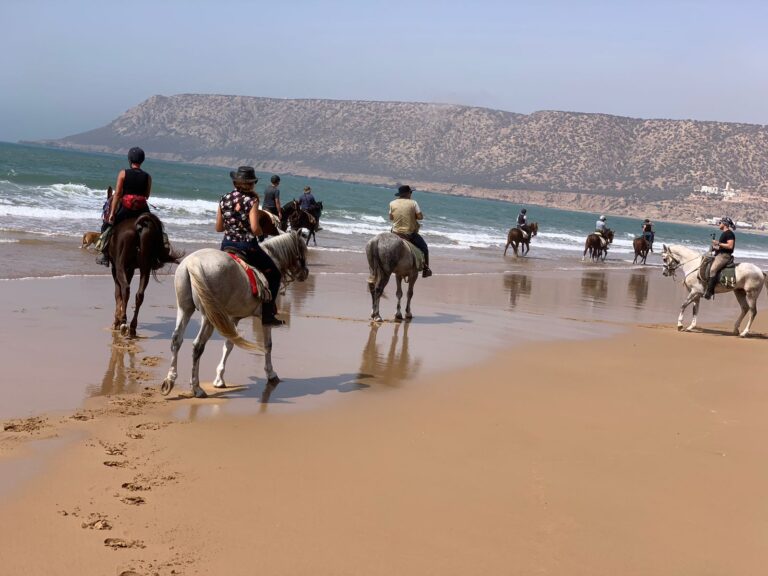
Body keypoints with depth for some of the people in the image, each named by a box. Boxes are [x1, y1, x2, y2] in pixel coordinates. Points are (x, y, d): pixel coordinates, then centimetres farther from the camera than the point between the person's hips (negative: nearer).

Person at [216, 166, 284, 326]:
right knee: (274, 272, 10)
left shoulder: (224, 199, 3)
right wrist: (261, 232, 0)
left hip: (227, 246, 5)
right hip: (247, 246, -5)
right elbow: (255, 228, -21)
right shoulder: (251, 200, -12)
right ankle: (267, 314, 5)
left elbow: (218, 228, 8)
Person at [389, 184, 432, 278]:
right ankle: (425, 270, 10)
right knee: (424, 248, 15)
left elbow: (390, 218, 8)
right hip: (410, 234, -2)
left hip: (396, 234, 2)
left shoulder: (392, 203, -1)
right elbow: (420, 217, -8)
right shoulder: (413, 203, -7)